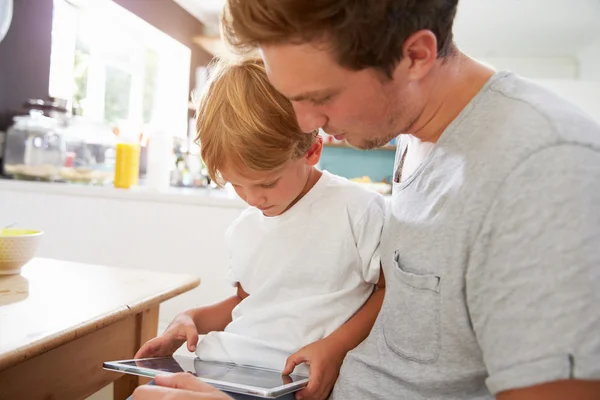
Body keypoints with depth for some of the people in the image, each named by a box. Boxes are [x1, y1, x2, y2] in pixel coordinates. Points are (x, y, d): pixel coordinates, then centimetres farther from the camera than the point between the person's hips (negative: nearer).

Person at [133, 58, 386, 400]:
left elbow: (392, 291, -5)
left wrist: (336, 345, -18)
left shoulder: (358, 208, -9)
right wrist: (191, 318, 7)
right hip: (219, 367, 6)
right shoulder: (243, 229, 12)